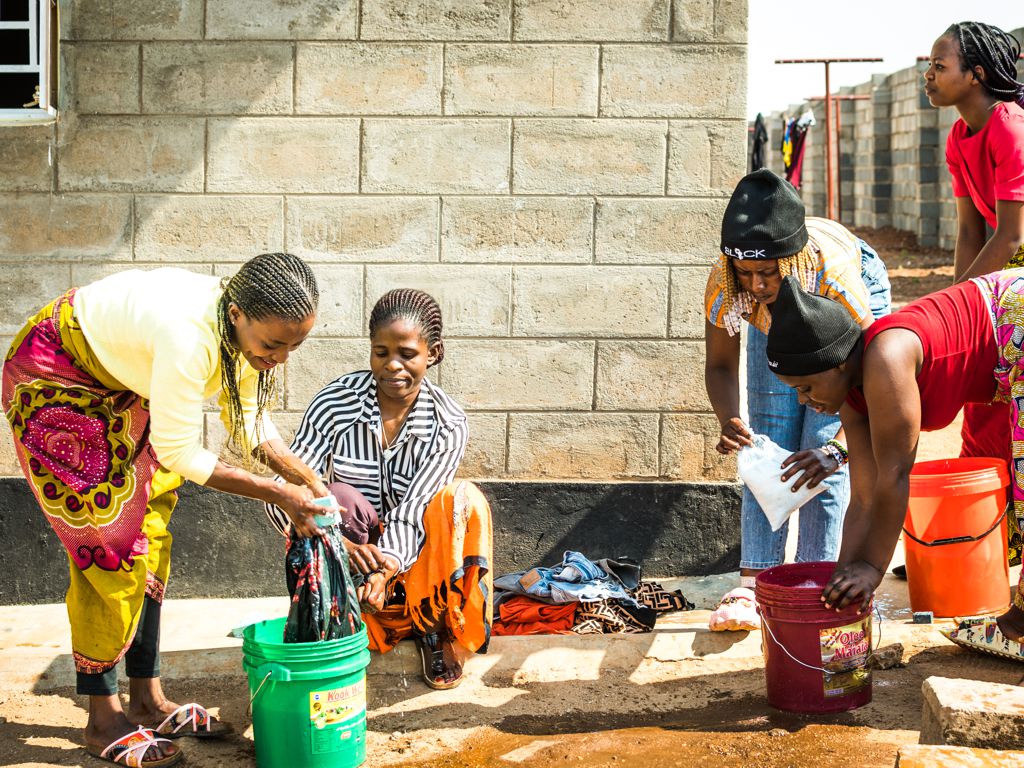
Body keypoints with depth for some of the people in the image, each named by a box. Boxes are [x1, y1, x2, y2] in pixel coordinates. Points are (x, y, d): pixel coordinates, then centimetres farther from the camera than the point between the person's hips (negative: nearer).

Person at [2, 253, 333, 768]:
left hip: (119, 386, 8)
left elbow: (248, 420, 0)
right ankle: (102, 721, 6)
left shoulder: (249, 329, -16)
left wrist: (308, 481, -12)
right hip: (52, 378, -8)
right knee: (107, 545, -6)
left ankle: (147, 702, 18)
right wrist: (278, 494, -24)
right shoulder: (189, 334, -40)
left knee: (149, 536, 8)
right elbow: (180, 455, -29)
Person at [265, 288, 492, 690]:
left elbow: (410, 512, -21)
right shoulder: (334, 403, -14)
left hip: (409, 562, 1)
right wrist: (339, 542, -40)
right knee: (342, 500, -31)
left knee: (463, 499, -27)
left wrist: (385, 570, -42)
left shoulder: (449, 424, -12)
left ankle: (435, 630, -11)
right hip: (347, 557, -1)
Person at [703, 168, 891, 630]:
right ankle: (752, 589, -5)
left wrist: (837, 449, -58)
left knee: (821, 449, -11)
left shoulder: (834, 273, -45)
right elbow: (720, 366, -21)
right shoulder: (724, 284, -36)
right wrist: (729, 422, -42)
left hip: (848, 307, -3)